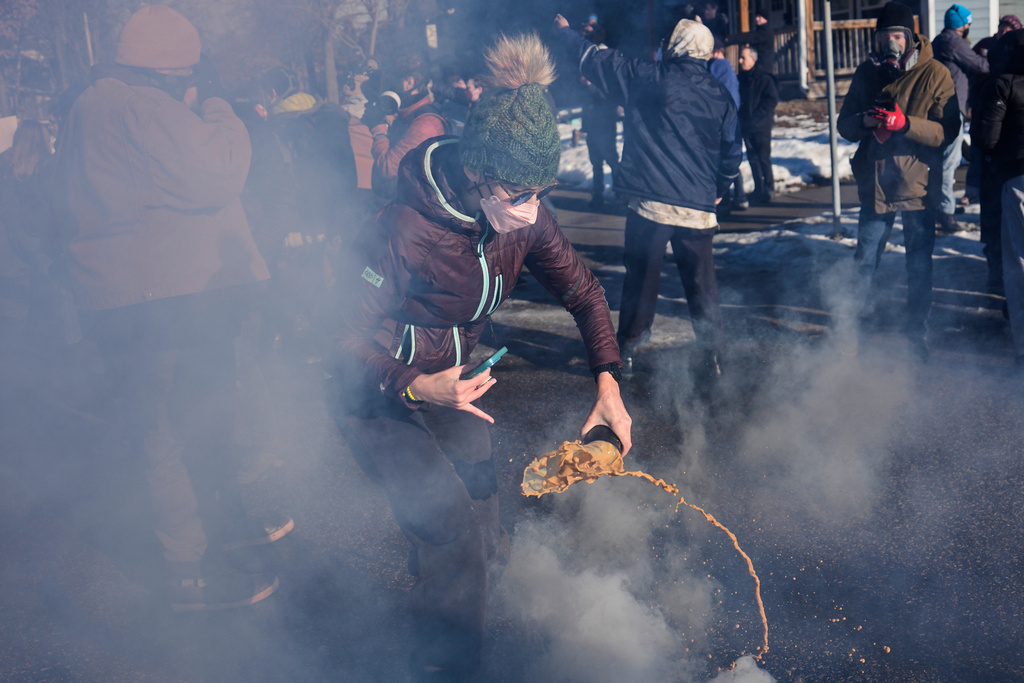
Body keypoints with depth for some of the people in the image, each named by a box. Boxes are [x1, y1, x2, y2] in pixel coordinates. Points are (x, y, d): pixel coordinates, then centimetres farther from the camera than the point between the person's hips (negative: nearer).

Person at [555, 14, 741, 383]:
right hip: (698, 208, 3)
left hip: (651, 203, -2)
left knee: (641, 279, 7)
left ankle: (627, 352, 15)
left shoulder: (647, 77, -2)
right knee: (701, 284, 9)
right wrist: (717, 191, 29)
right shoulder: (720, 94, 7)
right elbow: (732, 152, 13)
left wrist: (565, 31, 24)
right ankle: (710, 358, 11)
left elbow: (594, 59, 8)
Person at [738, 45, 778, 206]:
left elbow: (771, 100, -11)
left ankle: (768, 189, 7)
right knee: (753, 158, 9)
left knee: (763, 158, -3)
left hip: (761, 126, -6)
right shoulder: (742, 78, 12)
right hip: (746, 126, 6)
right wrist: (741, 117, 3)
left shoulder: (764, 78, -8)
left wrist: (756, 117, -16)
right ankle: (759, 189, 17)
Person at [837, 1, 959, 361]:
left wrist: (905, 123, -29)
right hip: (875, 183, 3)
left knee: (919, 266, 9)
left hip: (918, 185, -2)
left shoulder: (934, 75, -9)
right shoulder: (867, 72, 2)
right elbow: (844, 125, 3)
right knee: (864, 262, 12)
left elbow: (947, 131, -14)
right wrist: (864, 121, -20)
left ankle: (917, 331, 25)